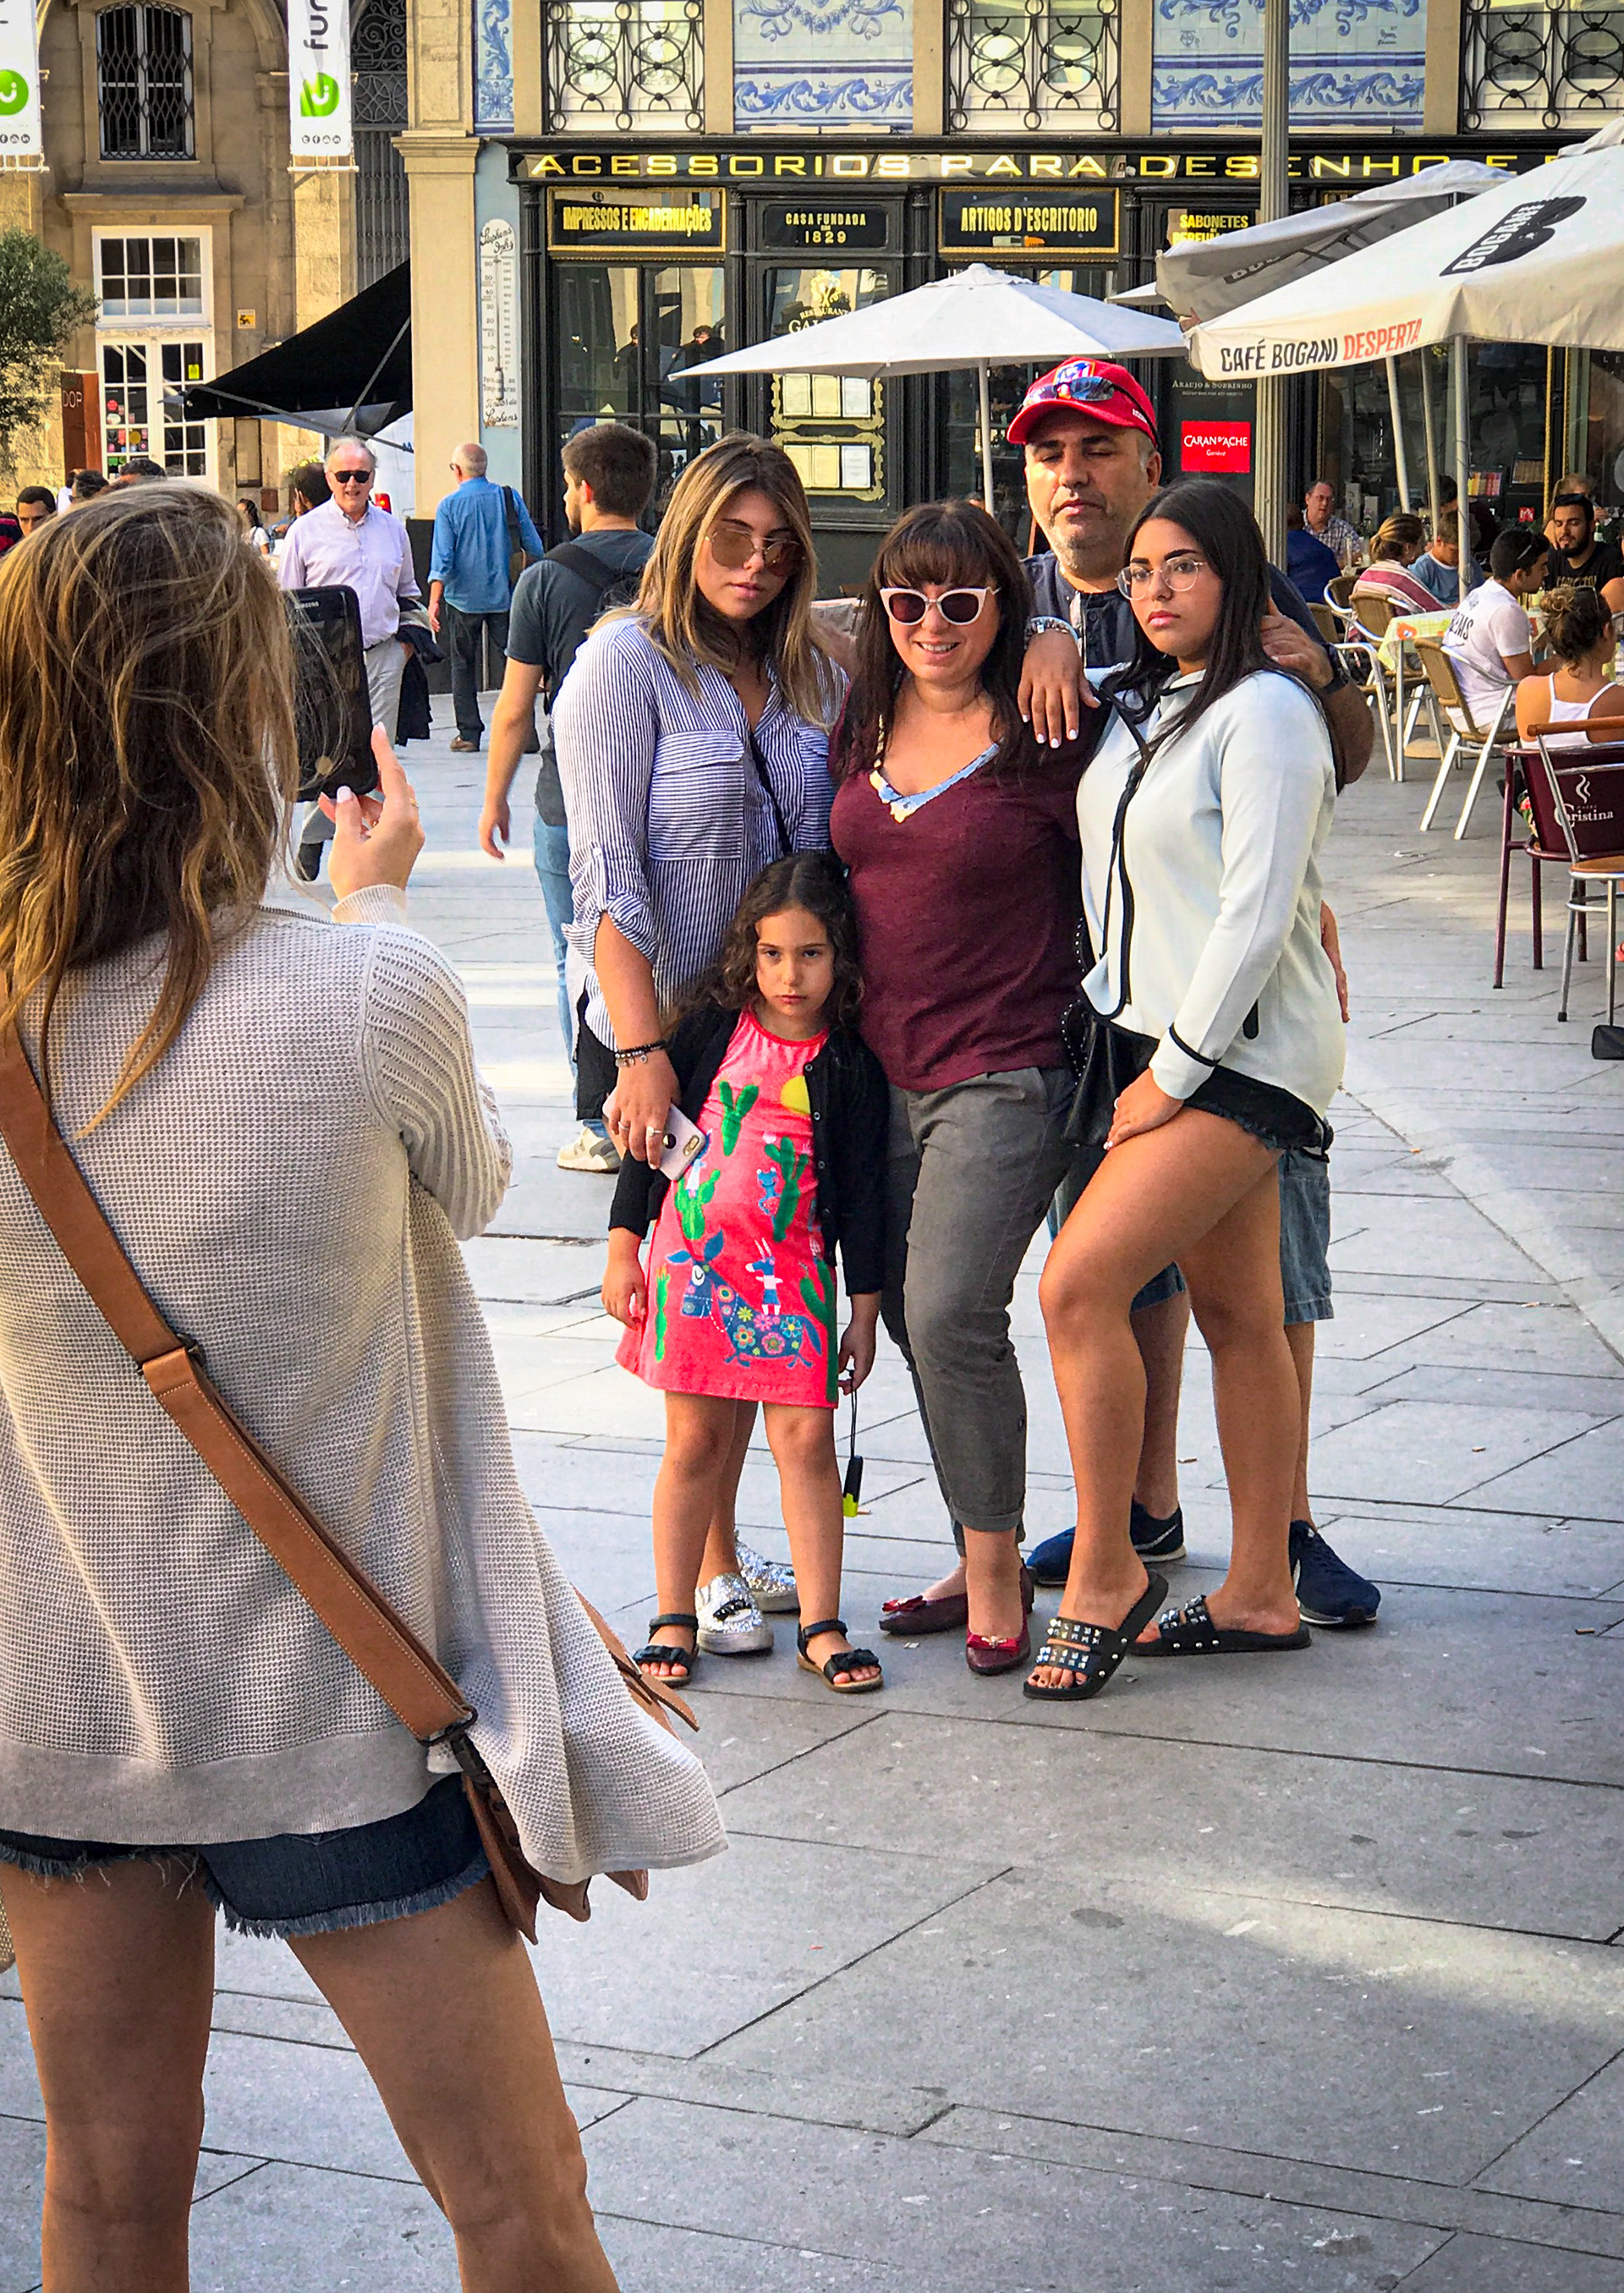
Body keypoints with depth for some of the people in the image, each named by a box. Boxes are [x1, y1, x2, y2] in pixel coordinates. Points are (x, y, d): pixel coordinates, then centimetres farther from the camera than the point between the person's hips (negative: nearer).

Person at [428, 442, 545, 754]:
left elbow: (442, 559, -11)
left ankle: (469, 733, 9)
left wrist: (434, 601, -9)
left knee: (463, 665, 10)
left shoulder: (449, 506, -7)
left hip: (464, 599, -1)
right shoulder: (509, 498, -1)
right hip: (505, 597, 1)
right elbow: (534, 548, 3)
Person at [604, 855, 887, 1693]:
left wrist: (865, 1310, 3)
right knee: (694, 1442, 5)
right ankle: (674, 1617, 15)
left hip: (795, 1271, 0)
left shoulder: (850, 1067, 0)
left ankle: (820, 1624, 3)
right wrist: (623, 1249, 5)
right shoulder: (711, 1029, 1)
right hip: (692, 1258, 1)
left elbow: (863, 1192, 3)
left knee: (806, 1439, -5)